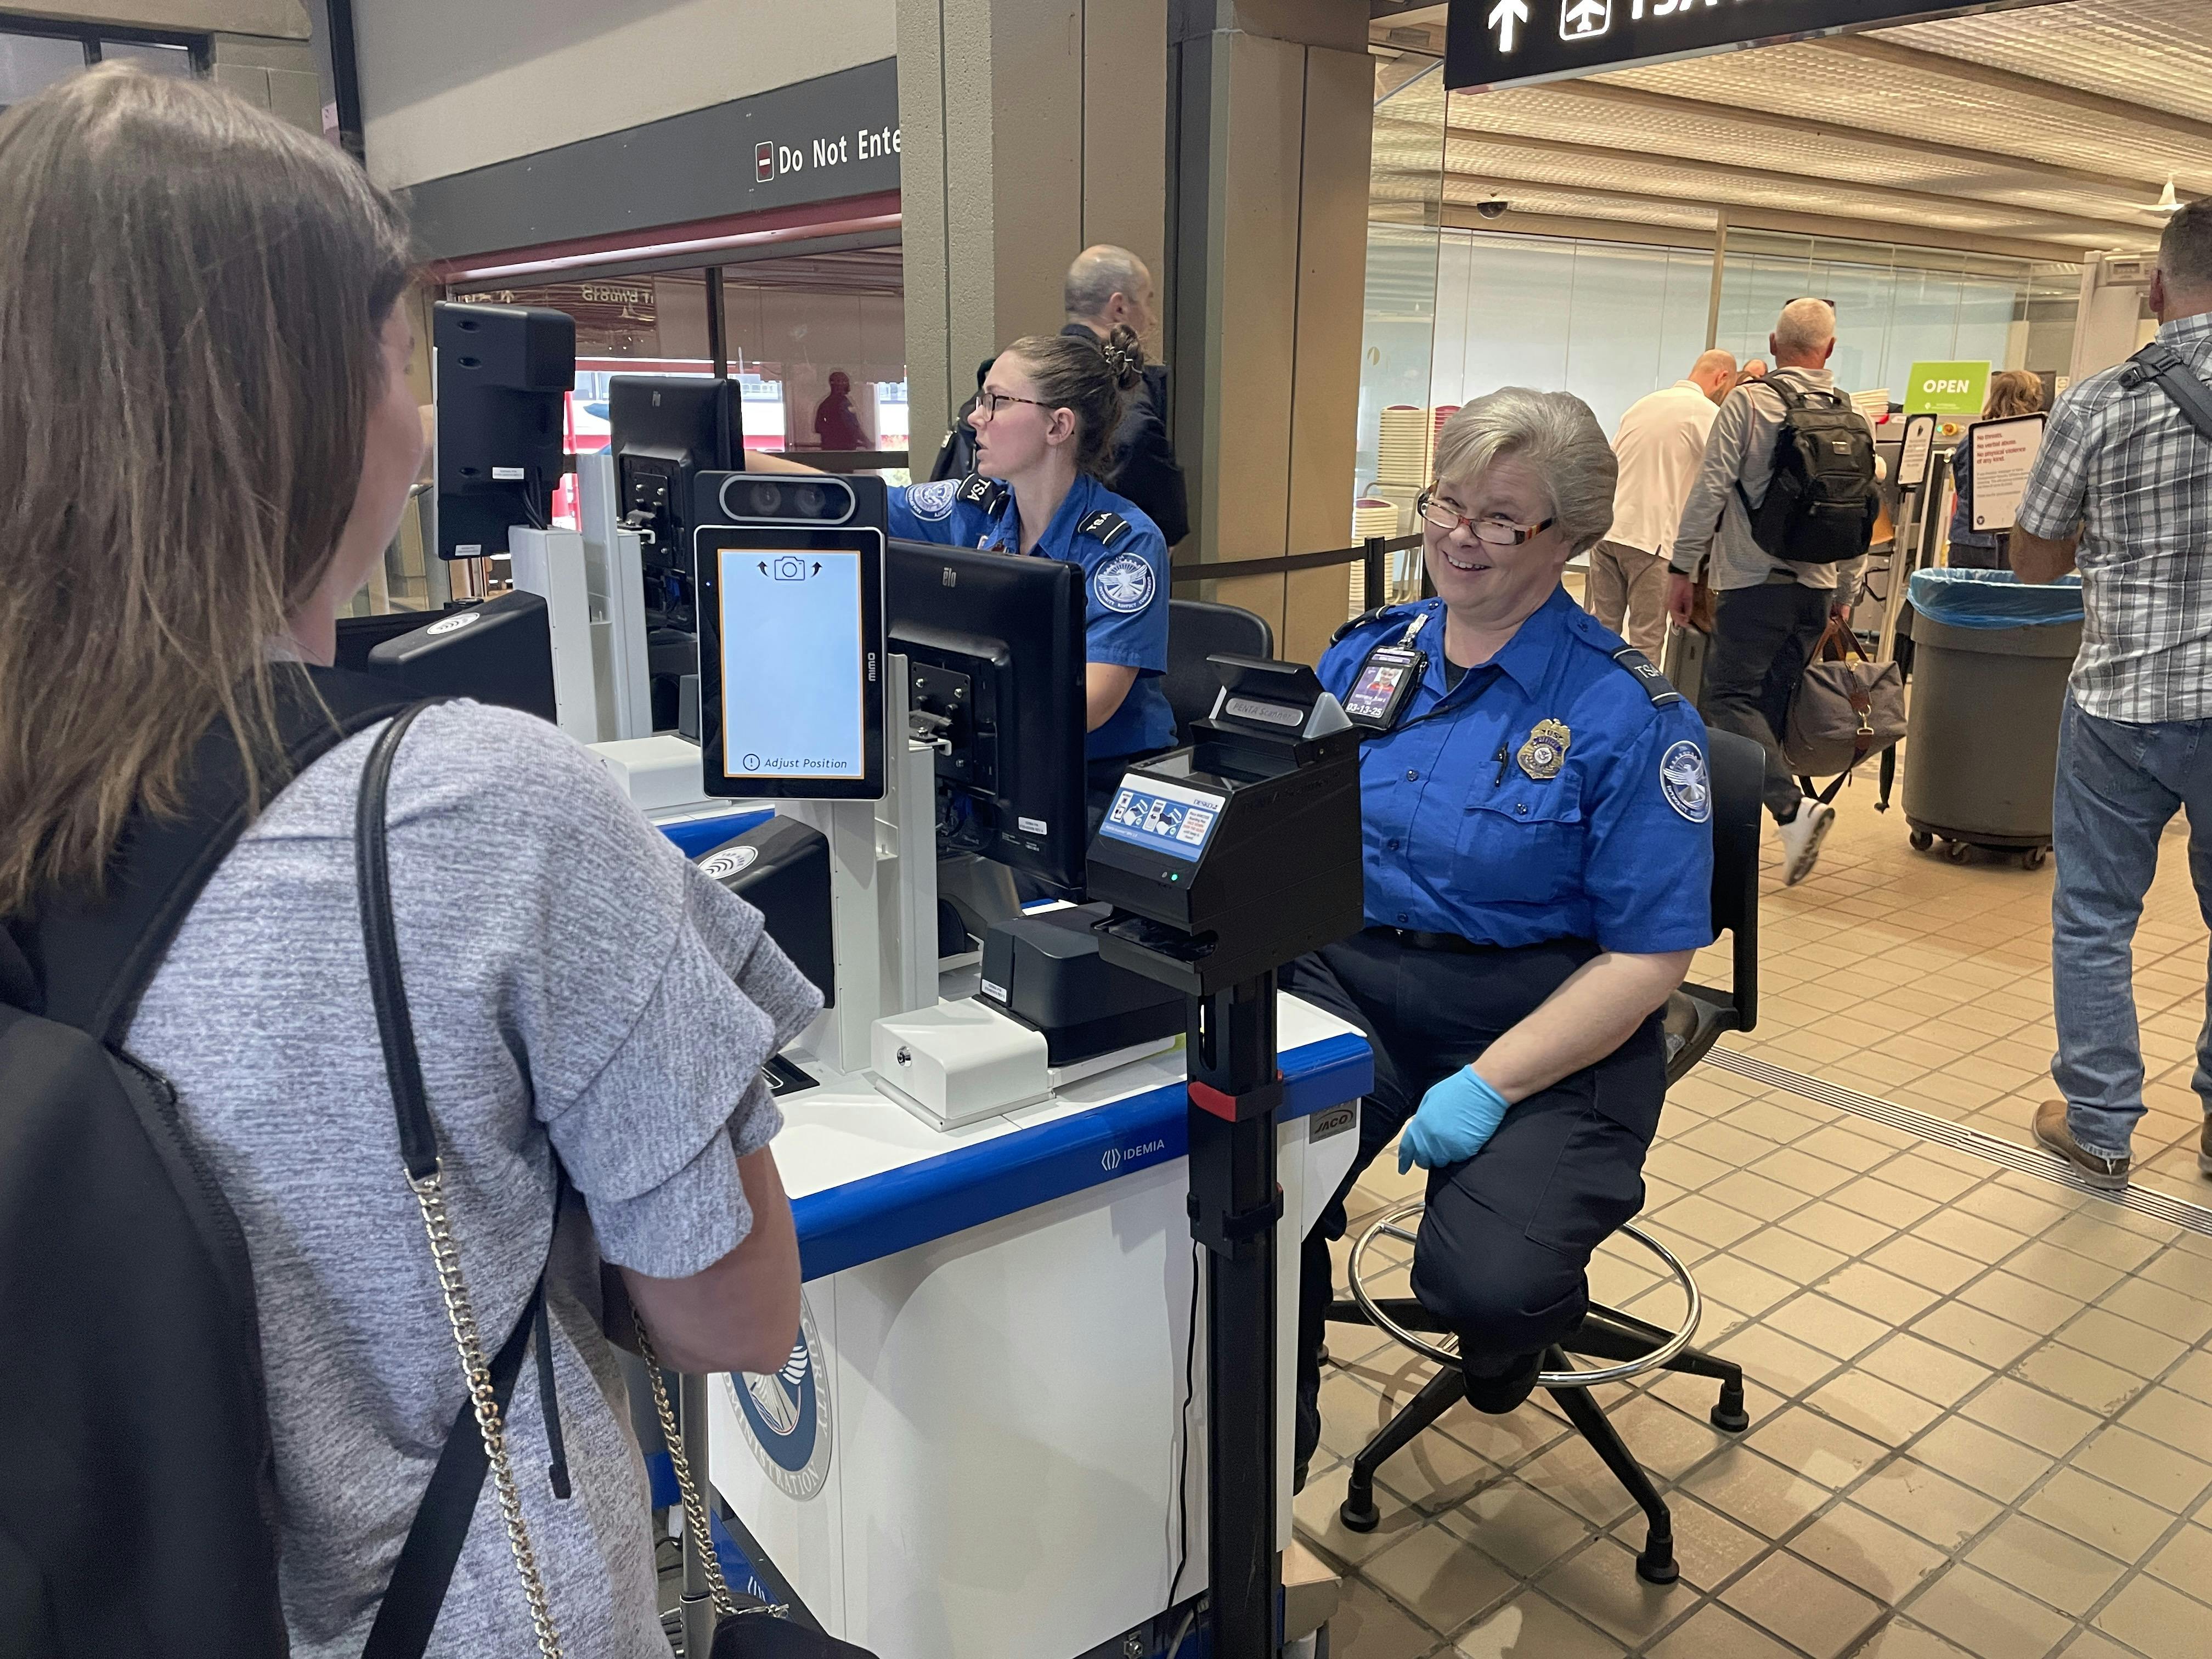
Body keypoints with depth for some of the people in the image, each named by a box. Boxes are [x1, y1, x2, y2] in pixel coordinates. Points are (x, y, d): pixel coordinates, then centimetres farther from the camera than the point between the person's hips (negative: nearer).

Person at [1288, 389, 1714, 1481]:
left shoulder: (1628, 715, -7)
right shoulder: (1364, 655, 9)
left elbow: (1649, 956, -9)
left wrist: (1491, 1083, -19)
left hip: (1542, 1021, -3)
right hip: (1347, 981, 4)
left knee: (1486, 1285, -25)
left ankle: (1516, 1322, 18)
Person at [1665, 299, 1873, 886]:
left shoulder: (1747, 402, -6)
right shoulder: (1855, 418, 10)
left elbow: (1711, 490, -11)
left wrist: (1682, 568, -4)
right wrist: (1846, 594, 21)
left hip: (1755, 579, -6)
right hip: (1818, 588, 6)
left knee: (1728, 697, -5)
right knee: (1770, 704, 11)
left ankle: (1794, 807, -22)